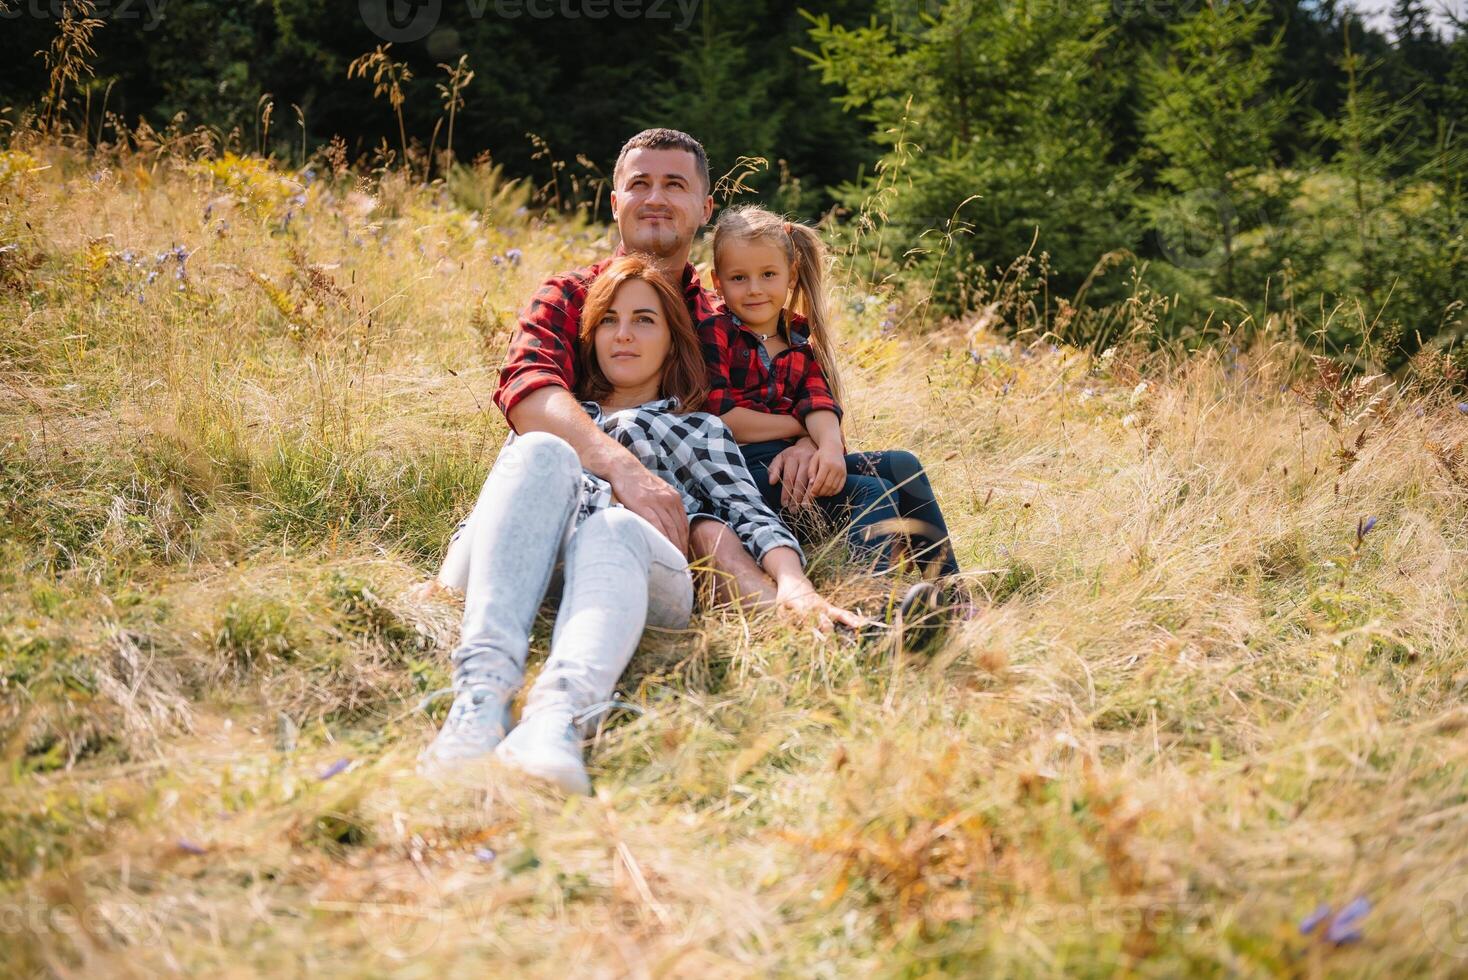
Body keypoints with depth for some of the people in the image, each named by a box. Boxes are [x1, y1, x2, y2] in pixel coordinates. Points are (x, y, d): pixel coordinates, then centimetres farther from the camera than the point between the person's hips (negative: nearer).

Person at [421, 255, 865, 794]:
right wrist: (448, 571, 6)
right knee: (542, 452, -29)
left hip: (639, 559, -1)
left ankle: (559, 710, -66)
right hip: (519, 569, 1)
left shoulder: (700, 430, 32)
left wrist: (793, 582, -9)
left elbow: (748, 511, 13)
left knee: (610, 529, -36)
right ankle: (484, 685, -51)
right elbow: (481, 507, 30)